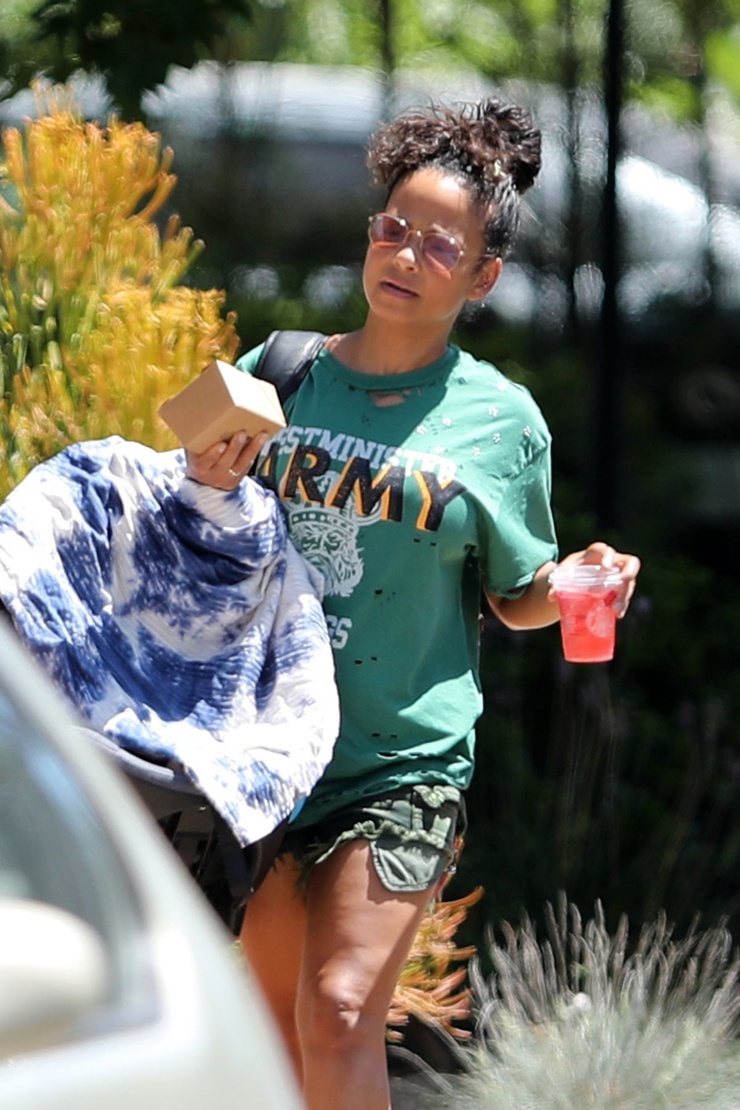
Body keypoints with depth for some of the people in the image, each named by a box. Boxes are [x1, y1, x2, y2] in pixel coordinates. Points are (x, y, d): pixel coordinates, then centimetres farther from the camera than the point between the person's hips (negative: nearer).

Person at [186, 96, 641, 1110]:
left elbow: (513, 597, 11)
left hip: (403, 759, -3)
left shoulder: (500, 421, 1)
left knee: (340, 1013, -16)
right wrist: (203, 489, -12)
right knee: (272, 1024, 10)